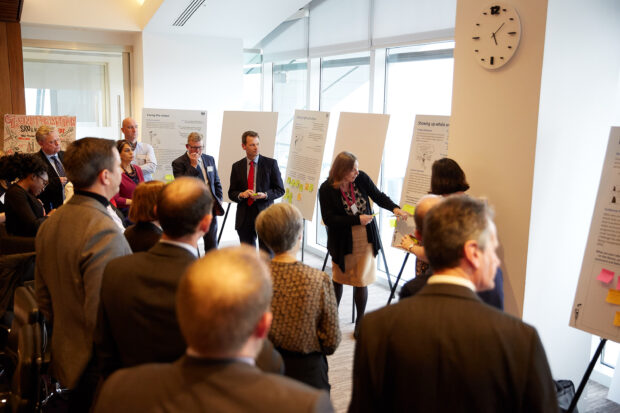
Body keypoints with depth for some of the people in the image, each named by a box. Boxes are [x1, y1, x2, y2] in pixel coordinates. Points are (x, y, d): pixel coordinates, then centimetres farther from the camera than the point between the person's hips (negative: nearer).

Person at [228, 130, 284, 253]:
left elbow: (280, 190, 2)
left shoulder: (271, 163, 1)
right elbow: (231, 193, 11)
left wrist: (265, 195, -16)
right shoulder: (237, 166, 9)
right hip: (244, 218, 3)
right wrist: (241, 195, -12)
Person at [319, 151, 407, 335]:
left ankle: (360, 322, 21)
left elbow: (378, 196, 2)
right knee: (338, 278, 16)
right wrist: (357, 220, -25)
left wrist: (394, 208, -15)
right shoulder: (327, 189, -17)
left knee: (361, 281, 3)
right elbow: (329, 218, -20)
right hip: (342, 242, -1)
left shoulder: (362, 178, -9)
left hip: (365, 240, 1)